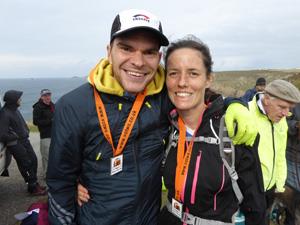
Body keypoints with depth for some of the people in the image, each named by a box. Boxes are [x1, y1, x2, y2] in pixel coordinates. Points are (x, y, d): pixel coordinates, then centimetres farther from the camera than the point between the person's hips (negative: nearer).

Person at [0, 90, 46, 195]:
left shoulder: (15, 110, 9)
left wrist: (26, 133, 6)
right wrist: (16, 137, -13)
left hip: (24, 140, 9)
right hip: (15, 144, -9)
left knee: (33, 160, 12)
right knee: (26, 165, -2)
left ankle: (34, 184, 26)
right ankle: (33, 188, 10)